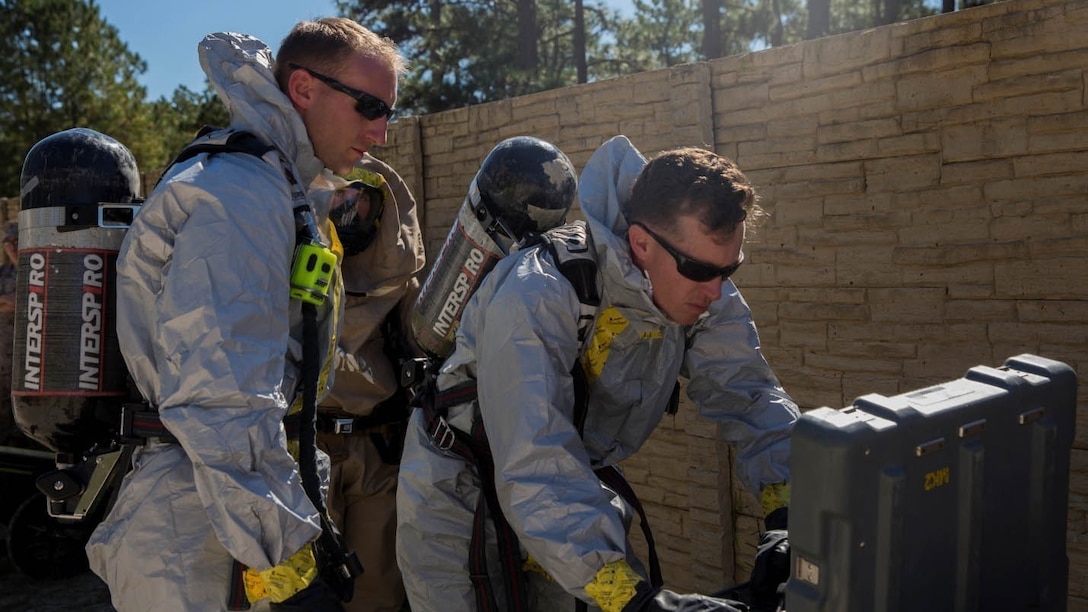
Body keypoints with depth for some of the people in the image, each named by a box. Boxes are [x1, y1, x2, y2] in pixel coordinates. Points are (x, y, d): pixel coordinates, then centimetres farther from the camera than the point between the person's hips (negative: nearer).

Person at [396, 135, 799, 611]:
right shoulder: (537, 297, -35)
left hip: (573, 496, 5)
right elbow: (537, 471, -41)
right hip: (458, 500, -5)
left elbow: (749, 397, -12)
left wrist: (790, 508, -29)